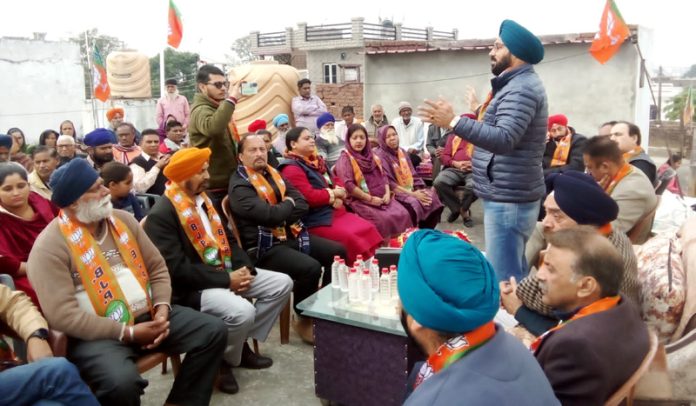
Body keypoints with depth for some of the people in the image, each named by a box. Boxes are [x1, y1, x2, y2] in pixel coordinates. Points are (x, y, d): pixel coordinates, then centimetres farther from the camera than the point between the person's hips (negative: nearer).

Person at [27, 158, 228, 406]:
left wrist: (162, 308, -6)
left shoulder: (122, 220, 8)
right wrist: (127, 333, -20)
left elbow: (158, 268, 12)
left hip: (147, 314, 7)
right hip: (96, 333, -6)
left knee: (214, 330, -4)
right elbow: (62, 315, -18)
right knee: (122, 382, -35)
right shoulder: (50, 246, -11)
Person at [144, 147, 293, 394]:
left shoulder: (205, 199, 11)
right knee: (242, 312, -33)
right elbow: (177, 268, -23)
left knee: (282, 284, 1)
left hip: (227, 272, 9)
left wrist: (244, 267, -4)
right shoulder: (161, 215, -16)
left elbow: (227, 239, 16)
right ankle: (223, 361, -2)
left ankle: (242, 342, 9)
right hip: (191, 287, -9)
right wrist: (226, 279, -22)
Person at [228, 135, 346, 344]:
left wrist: (282, 213, -12)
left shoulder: (274, 174, 13)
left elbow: (303, 204, 5)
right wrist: (289, 204, -6)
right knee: (310, 268, -28)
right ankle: (304, 319, -3)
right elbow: (269, 215, -26)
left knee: (337, 252, 2)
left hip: (292, 235, 9)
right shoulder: (239, 185, -12)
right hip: (265, 247, -8)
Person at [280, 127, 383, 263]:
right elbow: (309, 197, -22)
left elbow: (336, 181, 18)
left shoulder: (317, 161, 18)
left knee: (368, 229, -4)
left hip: (336, 212, 9)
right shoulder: (292, 168, -11)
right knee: (349, 238, -26)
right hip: (317, 220, -9)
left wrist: (339, 196, -5)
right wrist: (333, 194, -9)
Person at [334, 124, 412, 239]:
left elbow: (383, 176, 16)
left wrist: (387, 193, -3)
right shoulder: (345, 159, -5)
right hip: (360, 201, -6)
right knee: (383, 219, -27)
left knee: (402, 214, -13)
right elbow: (347, 185, -16)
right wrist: (370, 199, -17)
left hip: (380, 198, 6)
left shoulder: (372, 156, 16)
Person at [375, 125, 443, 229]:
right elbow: (388, 183, -16)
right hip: (395, 192, -7)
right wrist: (412, 194, -19)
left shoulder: (402, 152, 14)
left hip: (411, 189, 7)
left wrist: (420, 191, -6)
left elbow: (413, 174, 13)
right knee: (414, 204, -32)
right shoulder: (380, 155, -8)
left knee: (432, 197, -14)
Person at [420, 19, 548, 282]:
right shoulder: (517, 85, 18)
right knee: (514, 272, 18)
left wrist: (453, 121, -32)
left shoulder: (521, 89, -16)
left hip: (508, 199, -11)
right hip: (510, 196, 11)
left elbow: (504, 139, -29)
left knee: (504, 278, -7)